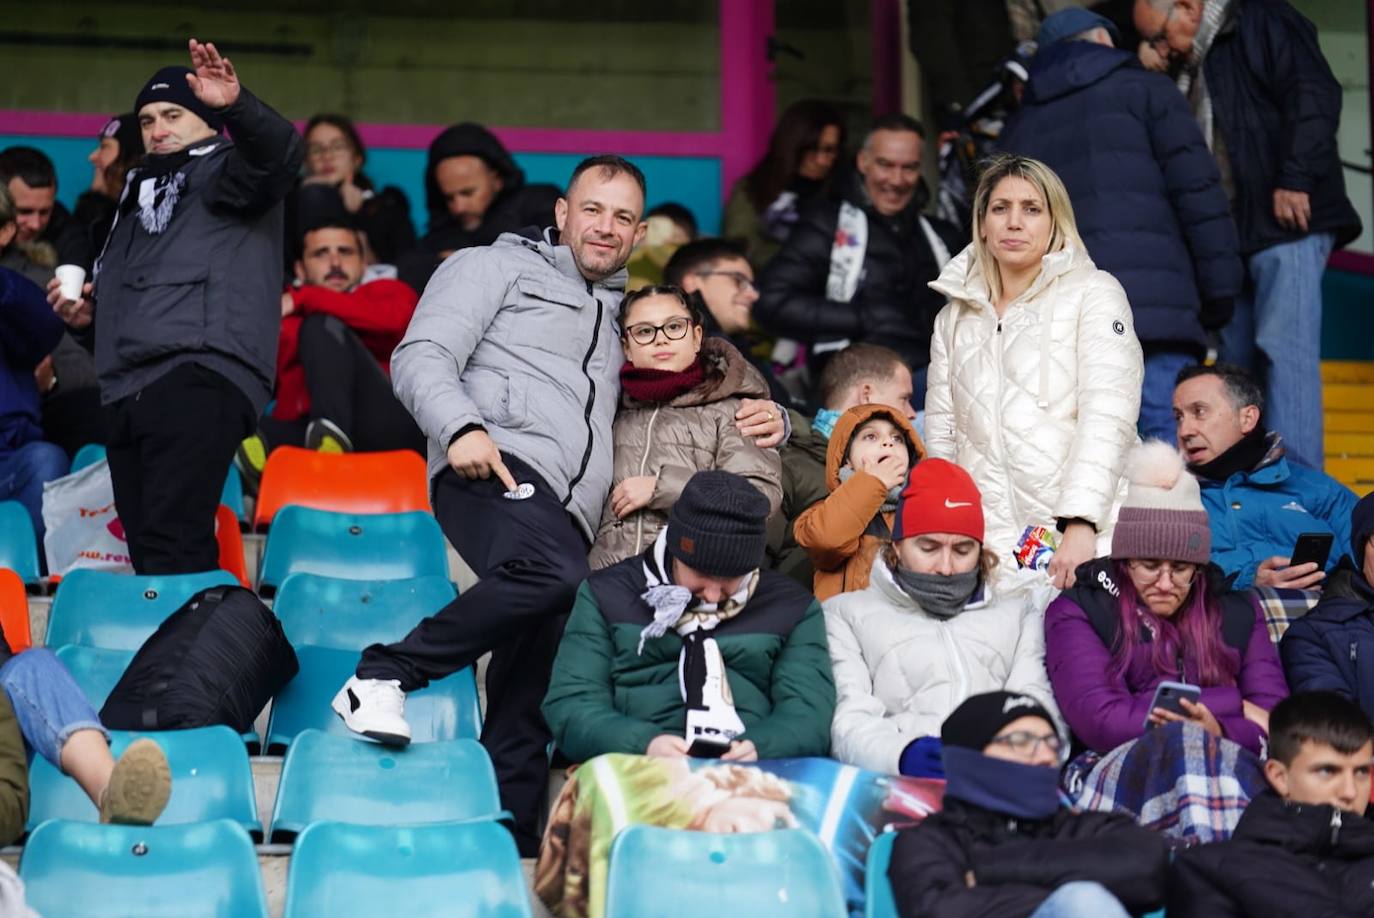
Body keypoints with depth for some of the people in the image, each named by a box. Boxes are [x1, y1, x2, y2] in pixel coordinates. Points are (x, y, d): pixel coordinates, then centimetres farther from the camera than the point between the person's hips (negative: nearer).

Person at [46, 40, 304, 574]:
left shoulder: (224, 172, 6)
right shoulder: (141, 193, 32)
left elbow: (278, 156, -19)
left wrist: (236, 107, -38)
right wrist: (89, 313, 19)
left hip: (200, 377, -9)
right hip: (128, 390, 9)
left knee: (173, 546, -22)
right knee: (148, 551, 7)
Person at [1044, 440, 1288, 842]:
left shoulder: (1237, 612, 25)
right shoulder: (1076, 612, 15)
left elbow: (1275, 723, 12)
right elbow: (1098, 720, -3)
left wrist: (1218, 732, -14)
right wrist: (1234, 706, 0)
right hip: (1113, 773, -2)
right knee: (1184, 743, -37)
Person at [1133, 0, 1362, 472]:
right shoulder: (1189, 70, 26)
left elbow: (1313, 96, -13)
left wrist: (1294, 179, -19)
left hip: (1287, 224, -9)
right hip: (1231, 237, 9)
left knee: (1283, 347, -17)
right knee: (1238, 360, 5)